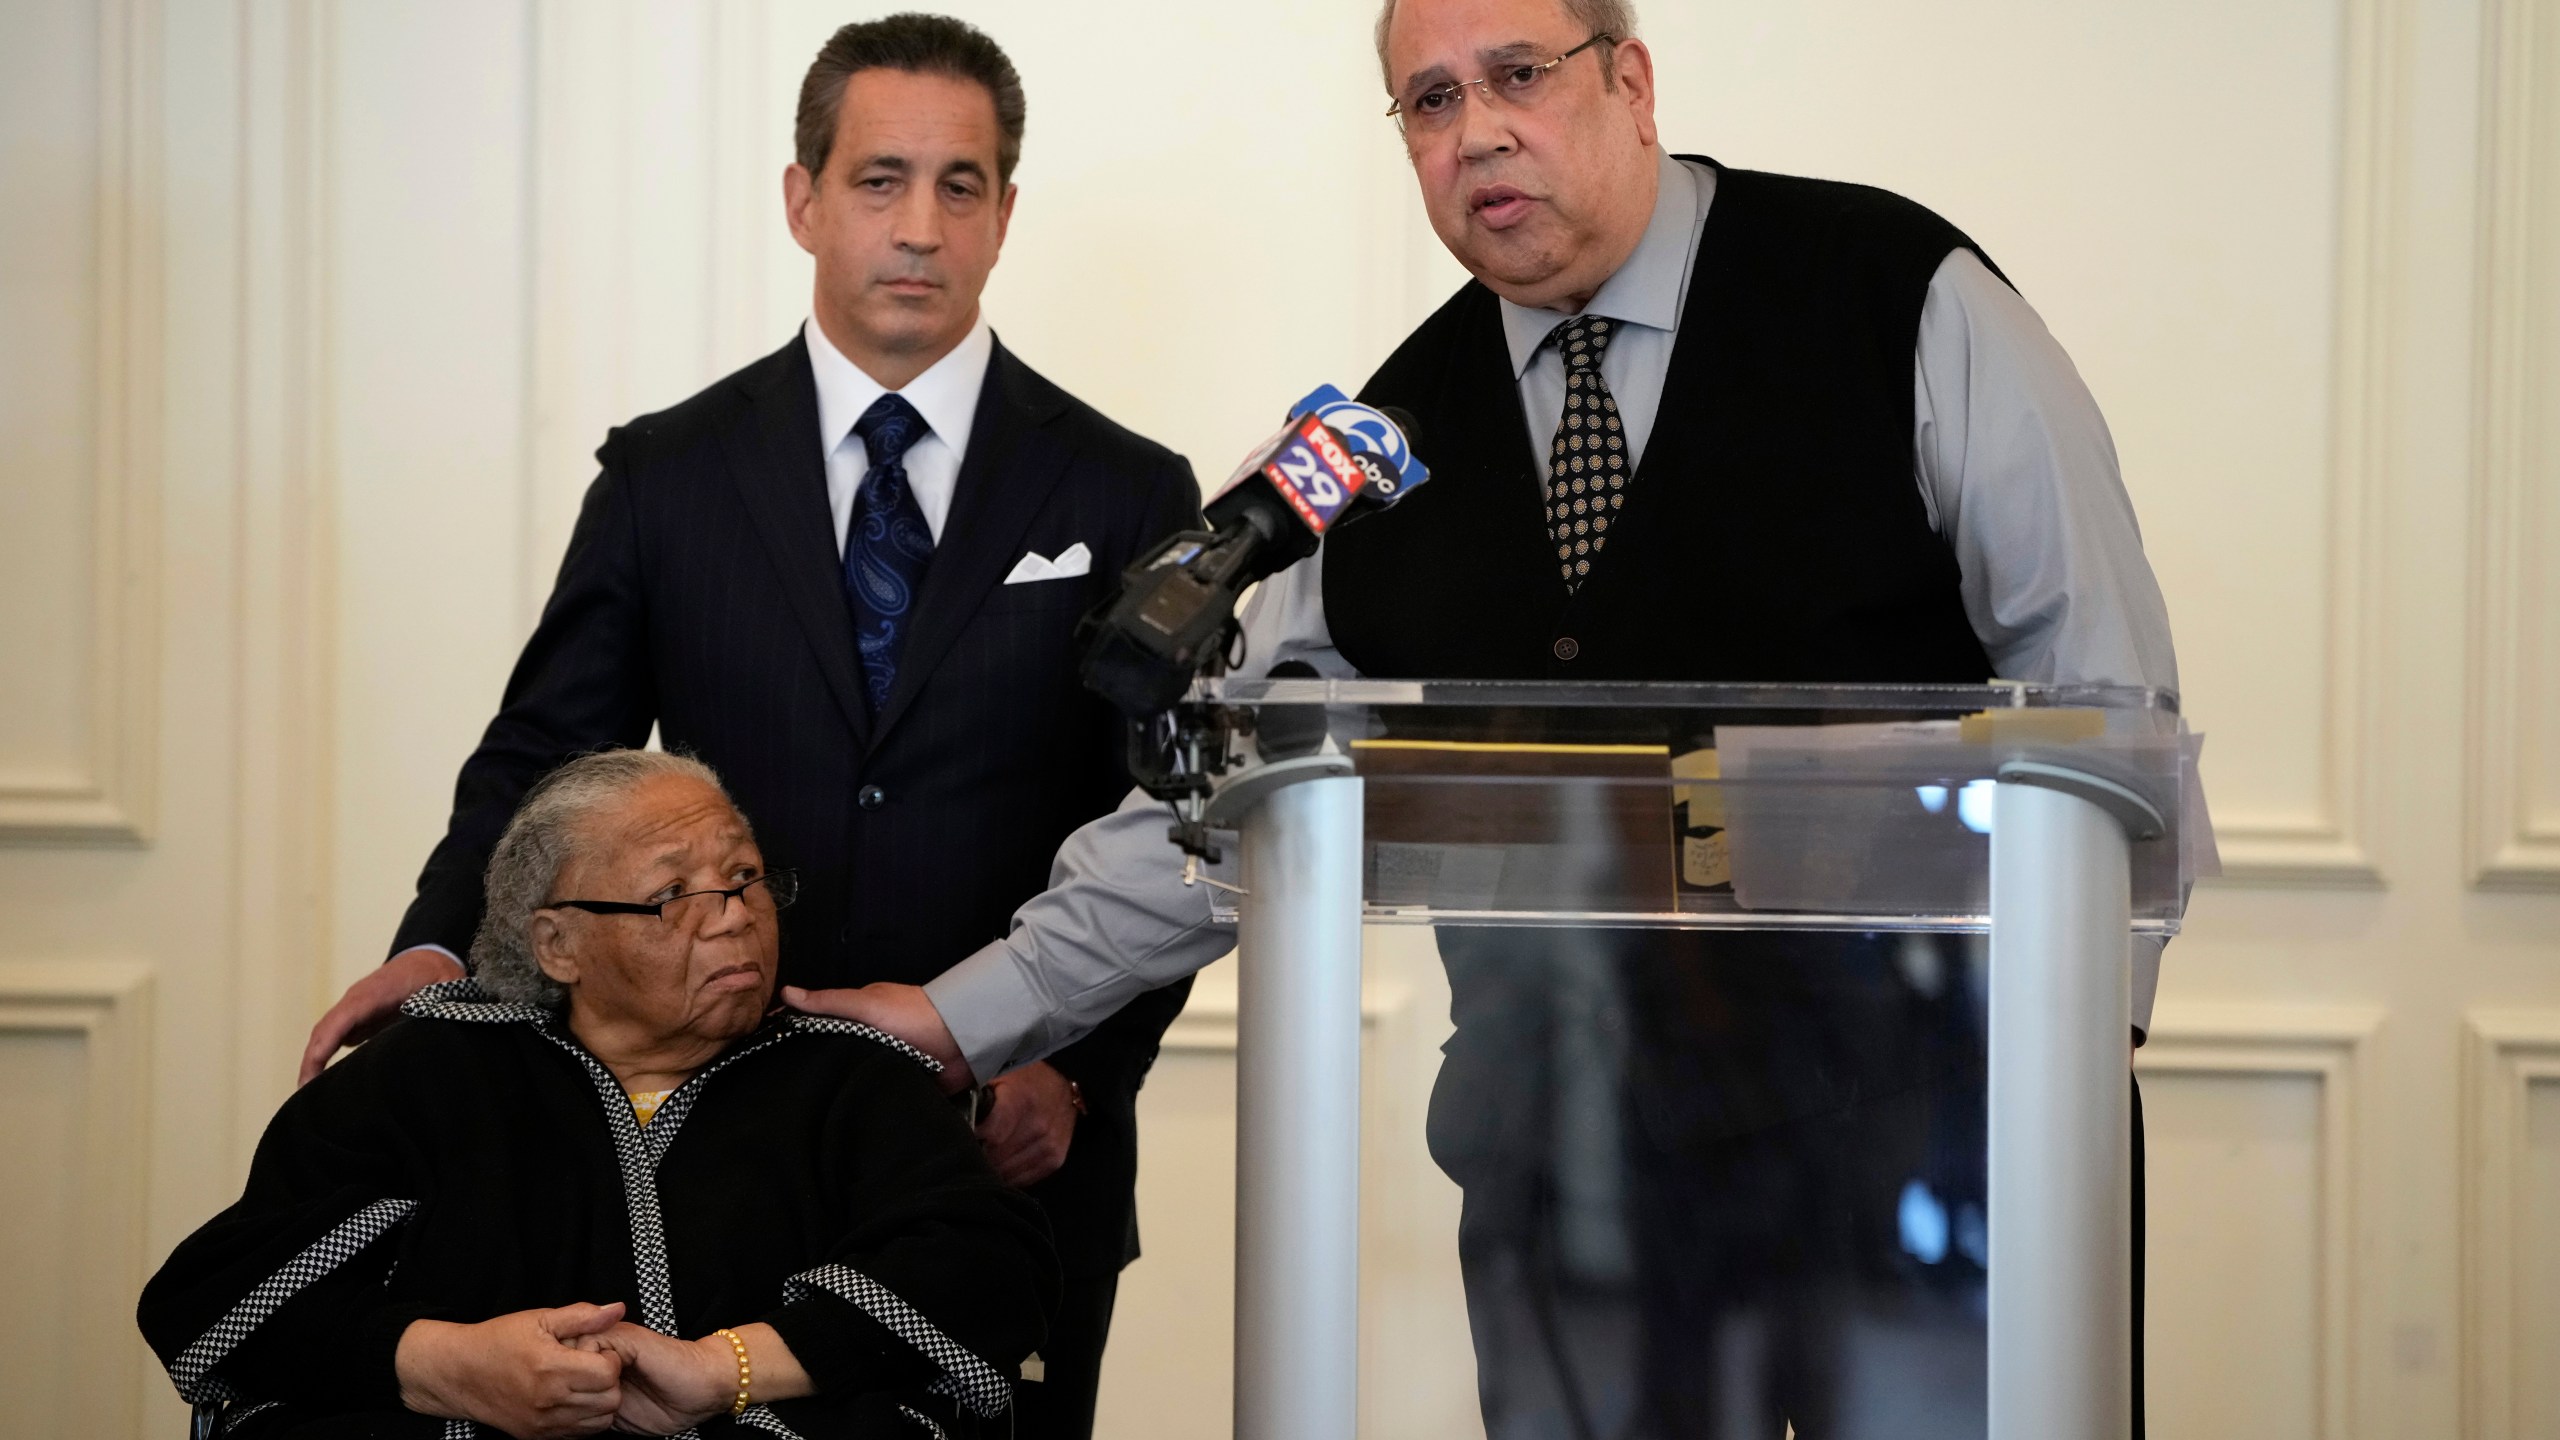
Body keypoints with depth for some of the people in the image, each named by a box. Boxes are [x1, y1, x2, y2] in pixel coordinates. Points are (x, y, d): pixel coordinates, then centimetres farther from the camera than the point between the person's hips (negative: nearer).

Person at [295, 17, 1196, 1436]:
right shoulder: (665, 477, 6)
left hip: (1011, 1155, 0)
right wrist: (439, 946, -12)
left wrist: (1077, 1069, -10)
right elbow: (543, 757, 6)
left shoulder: (1124, 496, 3)